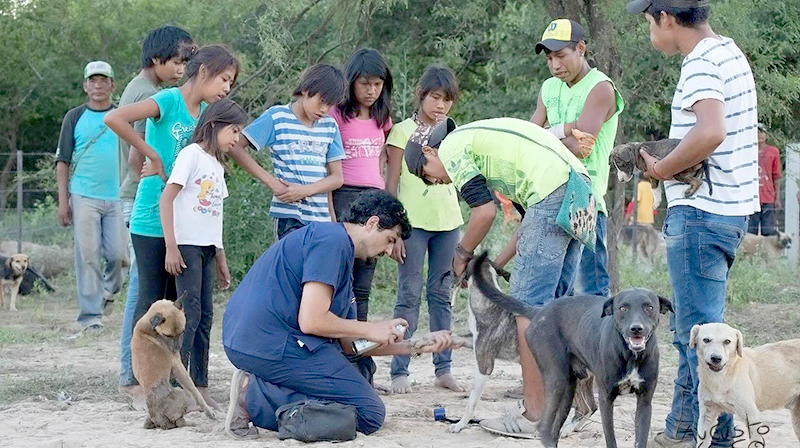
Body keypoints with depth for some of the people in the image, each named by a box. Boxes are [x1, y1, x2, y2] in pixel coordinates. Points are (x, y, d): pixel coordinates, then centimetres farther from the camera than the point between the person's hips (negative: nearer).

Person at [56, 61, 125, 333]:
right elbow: (63, 160, 6)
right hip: (84, 196, -1)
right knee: (88, 256, -5)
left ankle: (109, 290, 27)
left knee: (117, 253, -3)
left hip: (117, 198, 1)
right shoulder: (75, 117, 7)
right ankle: (91, 315, -1)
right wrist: (63, 200, -2)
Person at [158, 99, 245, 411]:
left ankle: (199, 387, 11)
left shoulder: (217, 165, 19)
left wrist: (221, 262, 21)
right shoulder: (192, 154, -6)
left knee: (205, 316, 7)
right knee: (190, 313, -12)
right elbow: (166, 199, -12)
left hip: (207, 248, 8)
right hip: (187, 246, -8)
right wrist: (171, 247, -18)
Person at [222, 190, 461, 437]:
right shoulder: (333, 240, -8)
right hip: (273, 343, -10)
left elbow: (350, 343, 23)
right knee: (370, 415, -9)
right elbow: (312, 321, -17)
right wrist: (371, 329, -2)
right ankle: (257, 397, -13)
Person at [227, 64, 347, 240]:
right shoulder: (277, 117, -1)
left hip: (321, 217, 5)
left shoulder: (330, 126, 12)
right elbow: (235, 147, -6)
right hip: (290, 216, -5)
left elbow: (337, 177, 9)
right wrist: (270, 181, -10)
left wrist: (306, 190, -10)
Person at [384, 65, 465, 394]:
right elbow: (391, 184, -3)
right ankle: (400, 371, -3)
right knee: (409, 295, -5)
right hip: (413, 222, -4)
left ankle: (443, 369, 10)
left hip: (447, 221, 4)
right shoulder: (403, 131, -1)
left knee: (441, 295, 7)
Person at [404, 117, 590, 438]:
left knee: (529, 304, -5)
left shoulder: (451, 147, 4)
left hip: (553, 194, -10)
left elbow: (485, 211, -5)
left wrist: (462, 254, 11)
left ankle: (534, 415, -6)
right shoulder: (479, 139, 31)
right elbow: (529, 218, 30)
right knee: (552, 304, 14)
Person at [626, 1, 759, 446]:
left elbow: (711, 132, -33)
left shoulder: (702, 63, -16)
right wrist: (666, 161, 12)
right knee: (692, 328, 17)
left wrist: (662, 169, -19)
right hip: (731, 207, 10)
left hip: (701, 210, -10)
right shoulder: (731, 51, 14)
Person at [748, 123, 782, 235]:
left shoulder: (773, 152, 7)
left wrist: (777, 198, 4)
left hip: (768, 199, 0)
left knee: (769, 232, -4)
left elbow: (777, 177, 8)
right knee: (751, 231, -1)